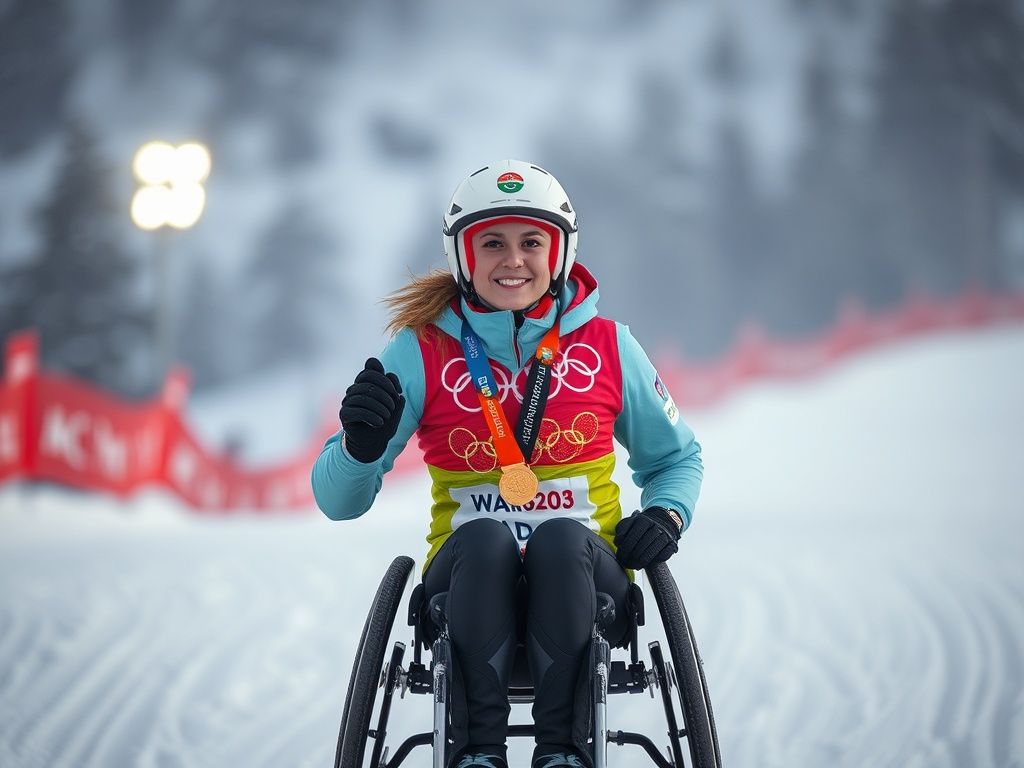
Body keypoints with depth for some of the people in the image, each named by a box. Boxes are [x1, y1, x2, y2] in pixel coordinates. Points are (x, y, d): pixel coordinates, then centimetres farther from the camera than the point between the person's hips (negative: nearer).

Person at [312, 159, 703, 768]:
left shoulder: (608, 347, 6)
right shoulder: (421, 351, 3)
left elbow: (676, 457, 23)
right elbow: (338, 502, 1)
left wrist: (665, 514, 0)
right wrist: (360, 444, -22)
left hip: (580, 580, 0)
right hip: (470, 580, 0)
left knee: (559, 537, -33)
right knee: (484, 538, -34)